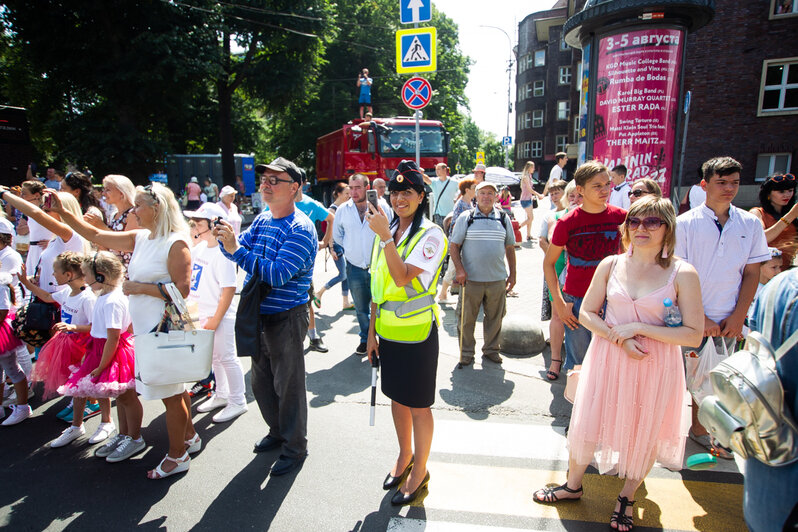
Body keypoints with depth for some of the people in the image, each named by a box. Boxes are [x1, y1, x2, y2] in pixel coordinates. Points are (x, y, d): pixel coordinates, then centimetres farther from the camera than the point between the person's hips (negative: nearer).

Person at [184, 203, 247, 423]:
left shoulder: (222, 253, -21)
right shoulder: (199, 247, 6)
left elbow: (229, 289, -23)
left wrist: (216, 319, -22)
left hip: (220, 316, -9)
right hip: (202, 314, 9)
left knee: (226, 358, 1)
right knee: (214, 357, 20)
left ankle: (237, 402, 16)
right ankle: (221, 395, 38)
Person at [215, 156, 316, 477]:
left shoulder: (300, 229, -19)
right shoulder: (262, 220, 7)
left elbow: (276, 274, -27)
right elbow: (240, 252, 8)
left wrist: (235, 248, -29)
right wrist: (225, 238, -13)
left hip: (287, 316, -8)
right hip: (260, 314, 8)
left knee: (288, 386, 6)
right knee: (261, 382, 21)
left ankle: (295, 448, 26)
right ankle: (277, 432, 43)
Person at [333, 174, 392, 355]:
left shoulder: (382, 206, -6)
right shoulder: (342, 210, 2)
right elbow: (337, 235, 17)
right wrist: (350, 248, 11)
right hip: (355, 267, 3)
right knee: (361, 309, 14)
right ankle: (366, 339, 30)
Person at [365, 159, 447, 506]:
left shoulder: (430, 234, -13)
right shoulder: (386, 231, 6)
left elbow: (403, 278, -26)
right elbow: (378, 285, 10)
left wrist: (385, 237, -29)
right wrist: (372, 329, 10)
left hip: (417, 331, -6)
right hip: (388, 331, 6)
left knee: (418, 405, 8)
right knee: (396, 397, 20)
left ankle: (419, 471, 29)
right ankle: (405, 456, 43)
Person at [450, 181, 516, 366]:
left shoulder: (504, 219, 8)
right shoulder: (465, 218, 0)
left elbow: (510, 248, 14)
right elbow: (454, 246, 0)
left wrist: (512, 274, 11)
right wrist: (459, 269, -11)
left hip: (497, 279, 3)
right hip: (471, 279, -2)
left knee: (495, 318, 12)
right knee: (467, 318, 5)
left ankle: (491, 349, 31)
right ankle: (466, 353, 21)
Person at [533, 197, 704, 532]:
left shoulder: (682, 273, -10)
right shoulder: (611, 265, -2)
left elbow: (694, 334, -11)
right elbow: (586, 313, 3)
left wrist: (638, 328, -19)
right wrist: (619, 338, -13)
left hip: (656, 364, -2)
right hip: (607, 357, 2)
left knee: (645, 433, 13)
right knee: (589, 423, 12)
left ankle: (627, 497, 40)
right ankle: (573, 485, 37)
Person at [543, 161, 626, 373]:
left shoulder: (621, 217, -3)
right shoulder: (567, 222, -9)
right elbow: (548, 262, -1)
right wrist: (559, 303, -6)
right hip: (576, 300, -2)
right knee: (577, 365, 9)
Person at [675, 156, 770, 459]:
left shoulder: (750, 224, 4)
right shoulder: (685, 223, -6)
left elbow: (752, 273, 6)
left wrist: (738, 317, -3)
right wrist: (699, 318, -11)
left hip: (726, 321, 3)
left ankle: (699, 429, 33)